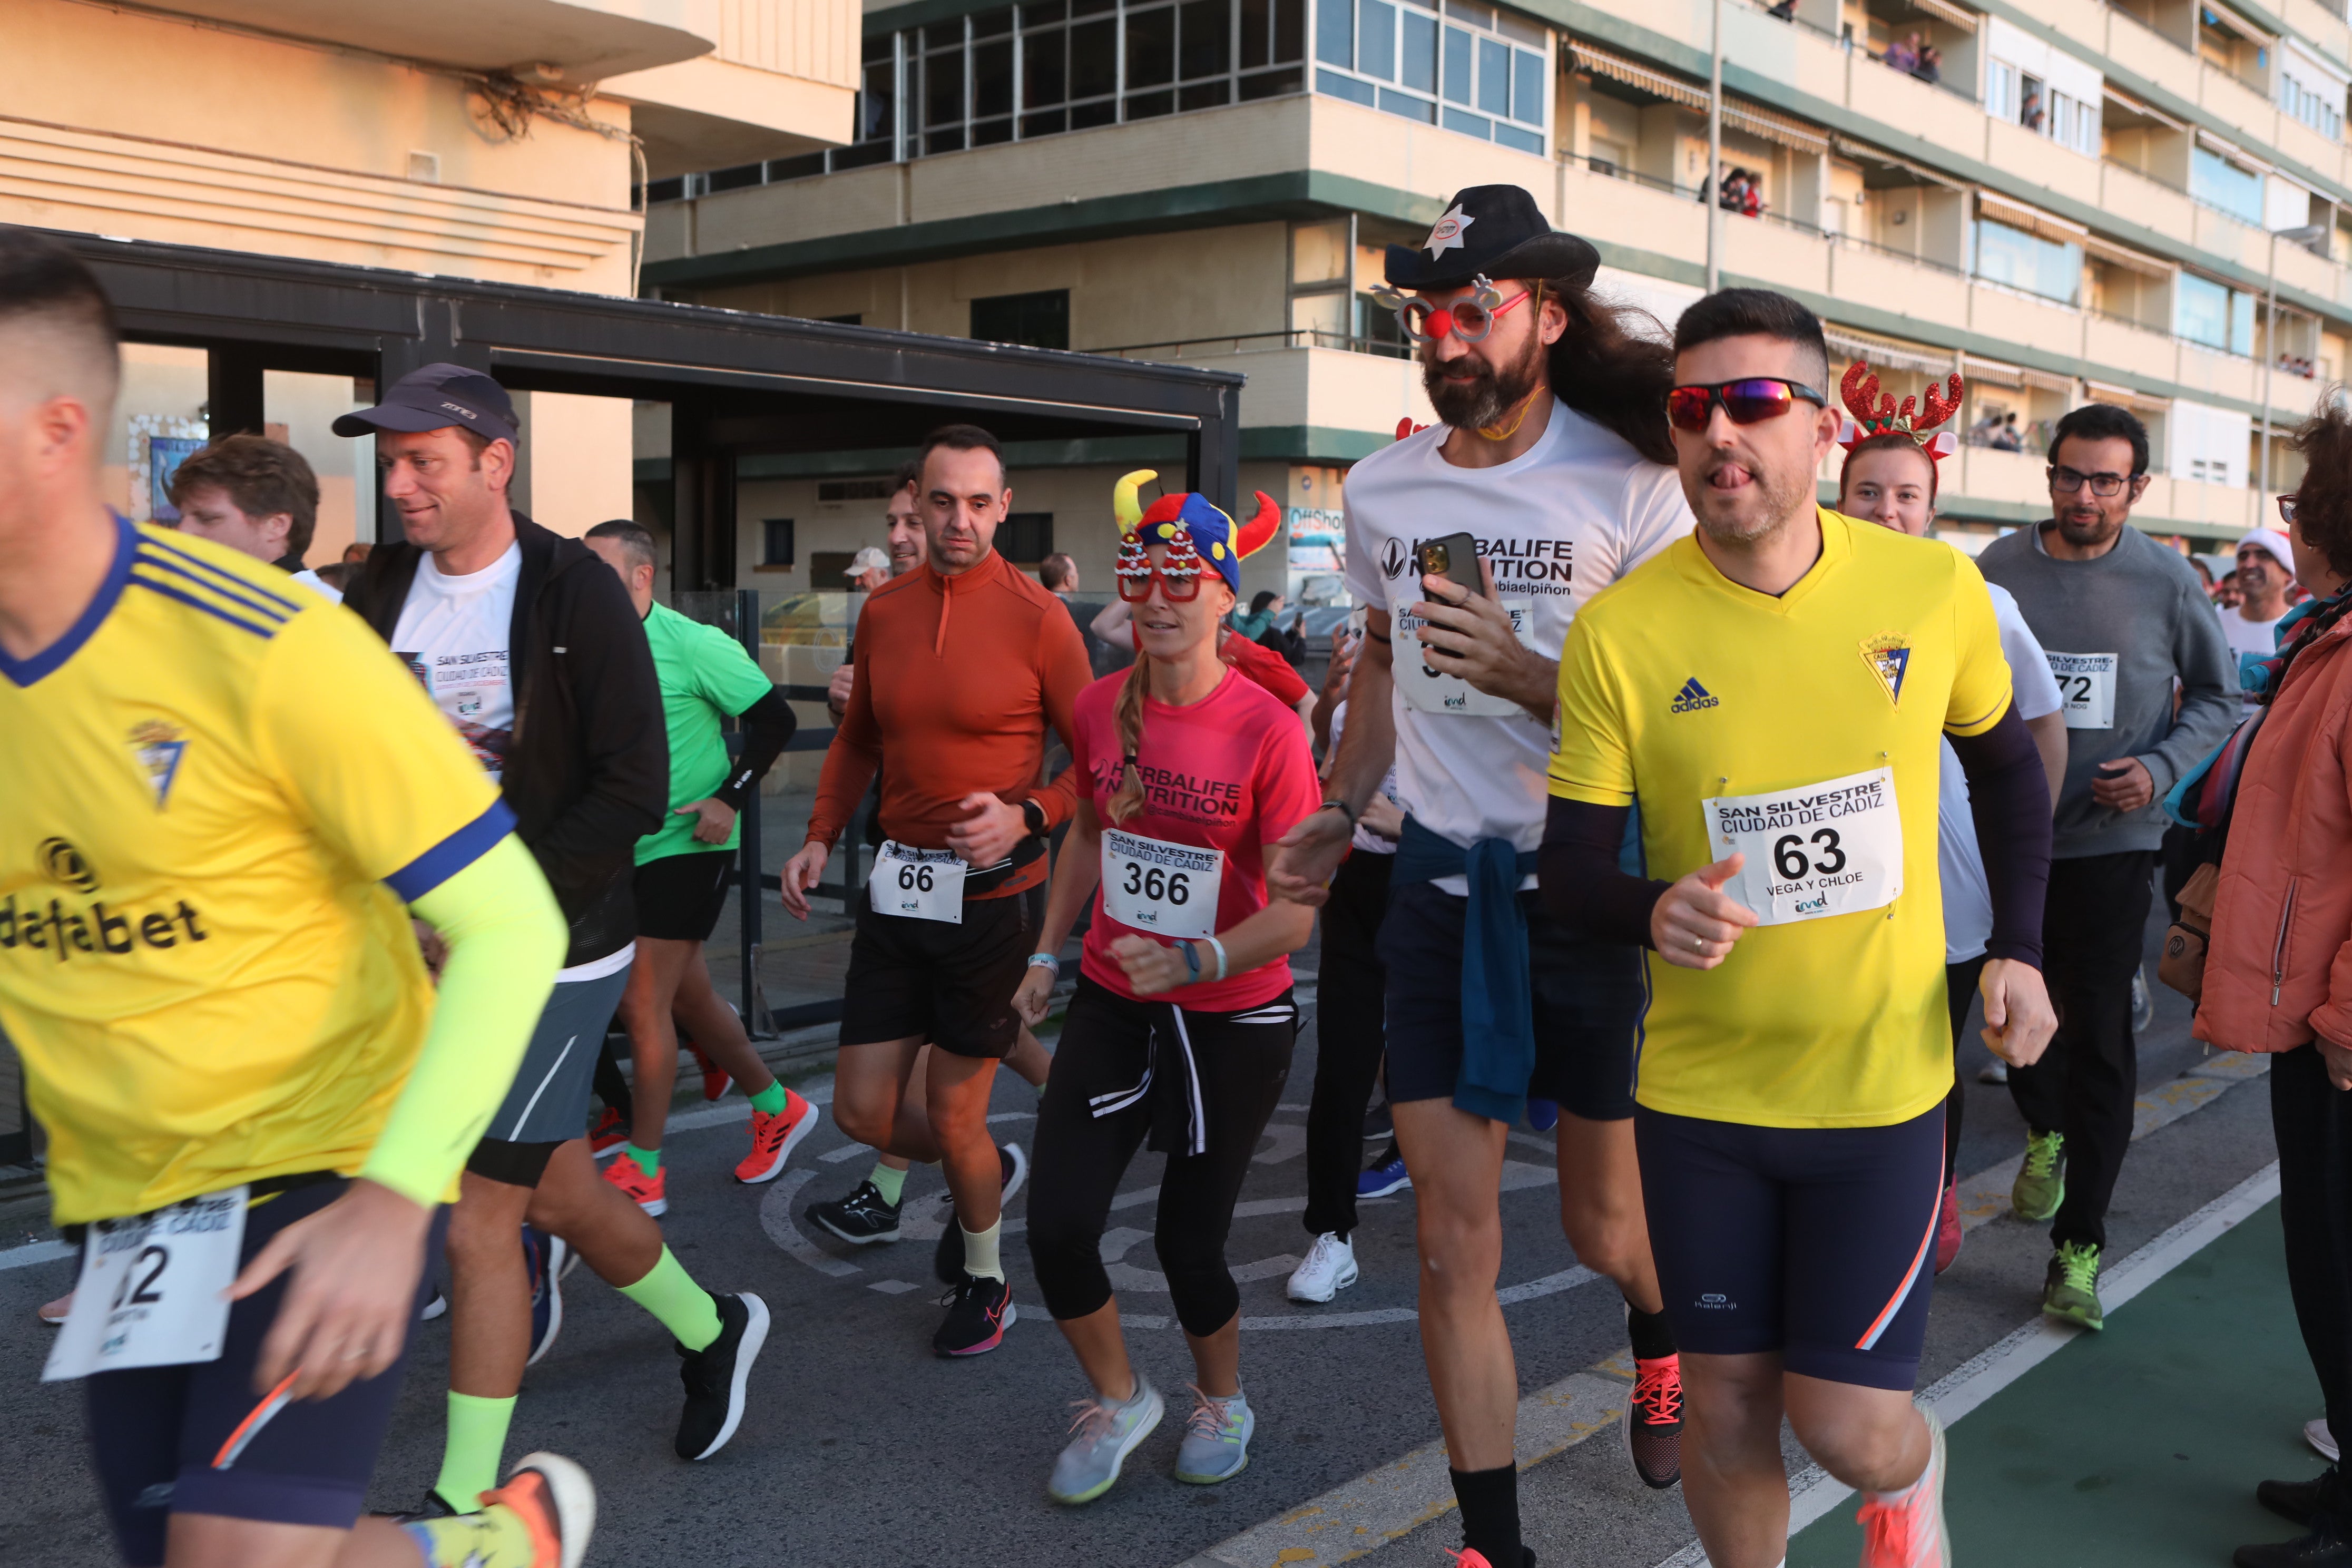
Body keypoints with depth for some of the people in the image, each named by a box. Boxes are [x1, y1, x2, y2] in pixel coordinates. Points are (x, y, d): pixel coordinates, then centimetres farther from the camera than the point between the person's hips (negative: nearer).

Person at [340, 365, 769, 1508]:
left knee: (479, 1223, -3)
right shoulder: (383, 589, 4)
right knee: (555, 1189, 19)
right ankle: (710, 1332, 45)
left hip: (548, 953, -6)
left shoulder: (576, 593, -13)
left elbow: (633, 792, -17)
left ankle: (464, 1503, 13)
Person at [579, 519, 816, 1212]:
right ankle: (778, 1109, 34)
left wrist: (729, 798, -18)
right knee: (689, 998, 15)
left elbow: (775, 718, -12)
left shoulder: (693, 645, -14)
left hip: (686, 845, -7)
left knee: (642, 1005, -8)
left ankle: (642, 1171, 3)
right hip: (624, 850, 7)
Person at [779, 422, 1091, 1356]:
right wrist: (820, 836, 8)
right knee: (861, 1112, 9)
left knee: (953, 1120, 4)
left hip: (990, 894, -5)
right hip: (897, 886, 5)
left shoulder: (1036, 619, -10)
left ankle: (985, 1277, 31)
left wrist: (1027, 818, -22)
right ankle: (989, 1171, 39)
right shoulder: (882, 612, 6)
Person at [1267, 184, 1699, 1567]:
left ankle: (1661, 1341, 51)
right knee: (1456, 1247, 4)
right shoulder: (1382, 489, 3)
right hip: (1440, 884, 3)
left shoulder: (1630, 487, -12)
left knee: (1605, 1223, 14)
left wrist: (1529, 677, -26)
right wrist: (1342, 813, 15)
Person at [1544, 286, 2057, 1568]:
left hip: (1882, 1082, 0)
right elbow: (1571, 864, -7)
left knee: (1847, 1425, 2)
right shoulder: (1617, 632, -12)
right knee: (1726, 1409, 12)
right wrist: (1653, 913, -28)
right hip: (1697, 1090, 0)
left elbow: (2006, 765, 11)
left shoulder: (1935, 589, -7)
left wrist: (2015, 948, 3)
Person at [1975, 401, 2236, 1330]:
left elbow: (2215, 696, 7)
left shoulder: (2166, 581, -4)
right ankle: (2045, 1132, 47)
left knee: (2098, 1039, -3)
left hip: (2111, 843, -2)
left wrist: (2160, 768, -10)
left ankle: (2078, 1249, 6)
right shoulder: (1998, 569, -2)